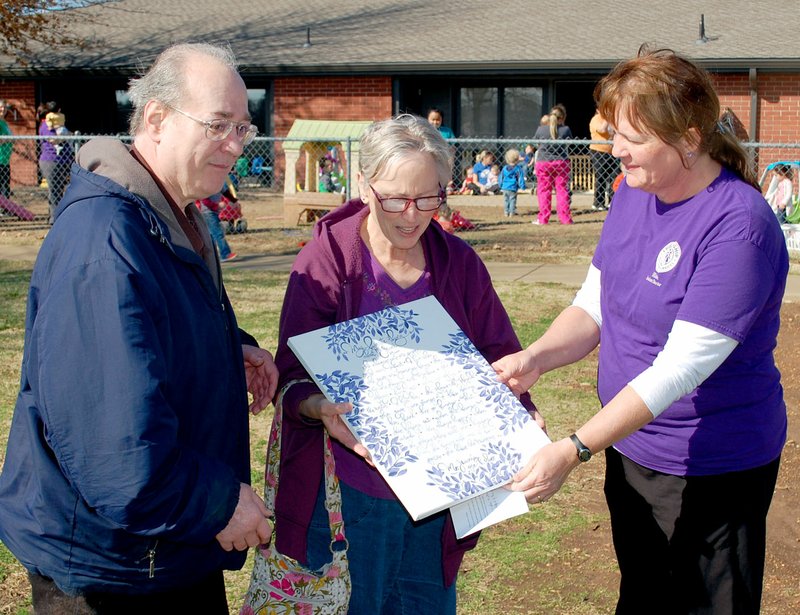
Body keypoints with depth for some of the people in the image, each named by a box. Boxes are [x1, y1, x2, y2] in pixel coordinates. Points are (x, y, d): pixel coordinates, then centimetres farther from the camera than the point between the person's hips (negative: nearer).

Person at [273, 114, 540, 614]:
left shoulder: (460, 264, 1)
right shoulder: (326, 260, -9)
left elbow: (498, 358, 6)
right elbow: (293, 378, -10)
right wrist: (320, 408, -32)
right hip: (349, 494, -3)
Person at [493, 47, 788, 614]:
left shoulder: (738, 226, -25)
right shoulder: (633, 192, 0)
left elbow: (681, 366, -29)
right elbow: (594, 304, 5)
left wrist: (573, 451, -33)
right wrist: (537, 358, -15)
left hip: (710, 470, -7)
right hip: (631, 449, 7)